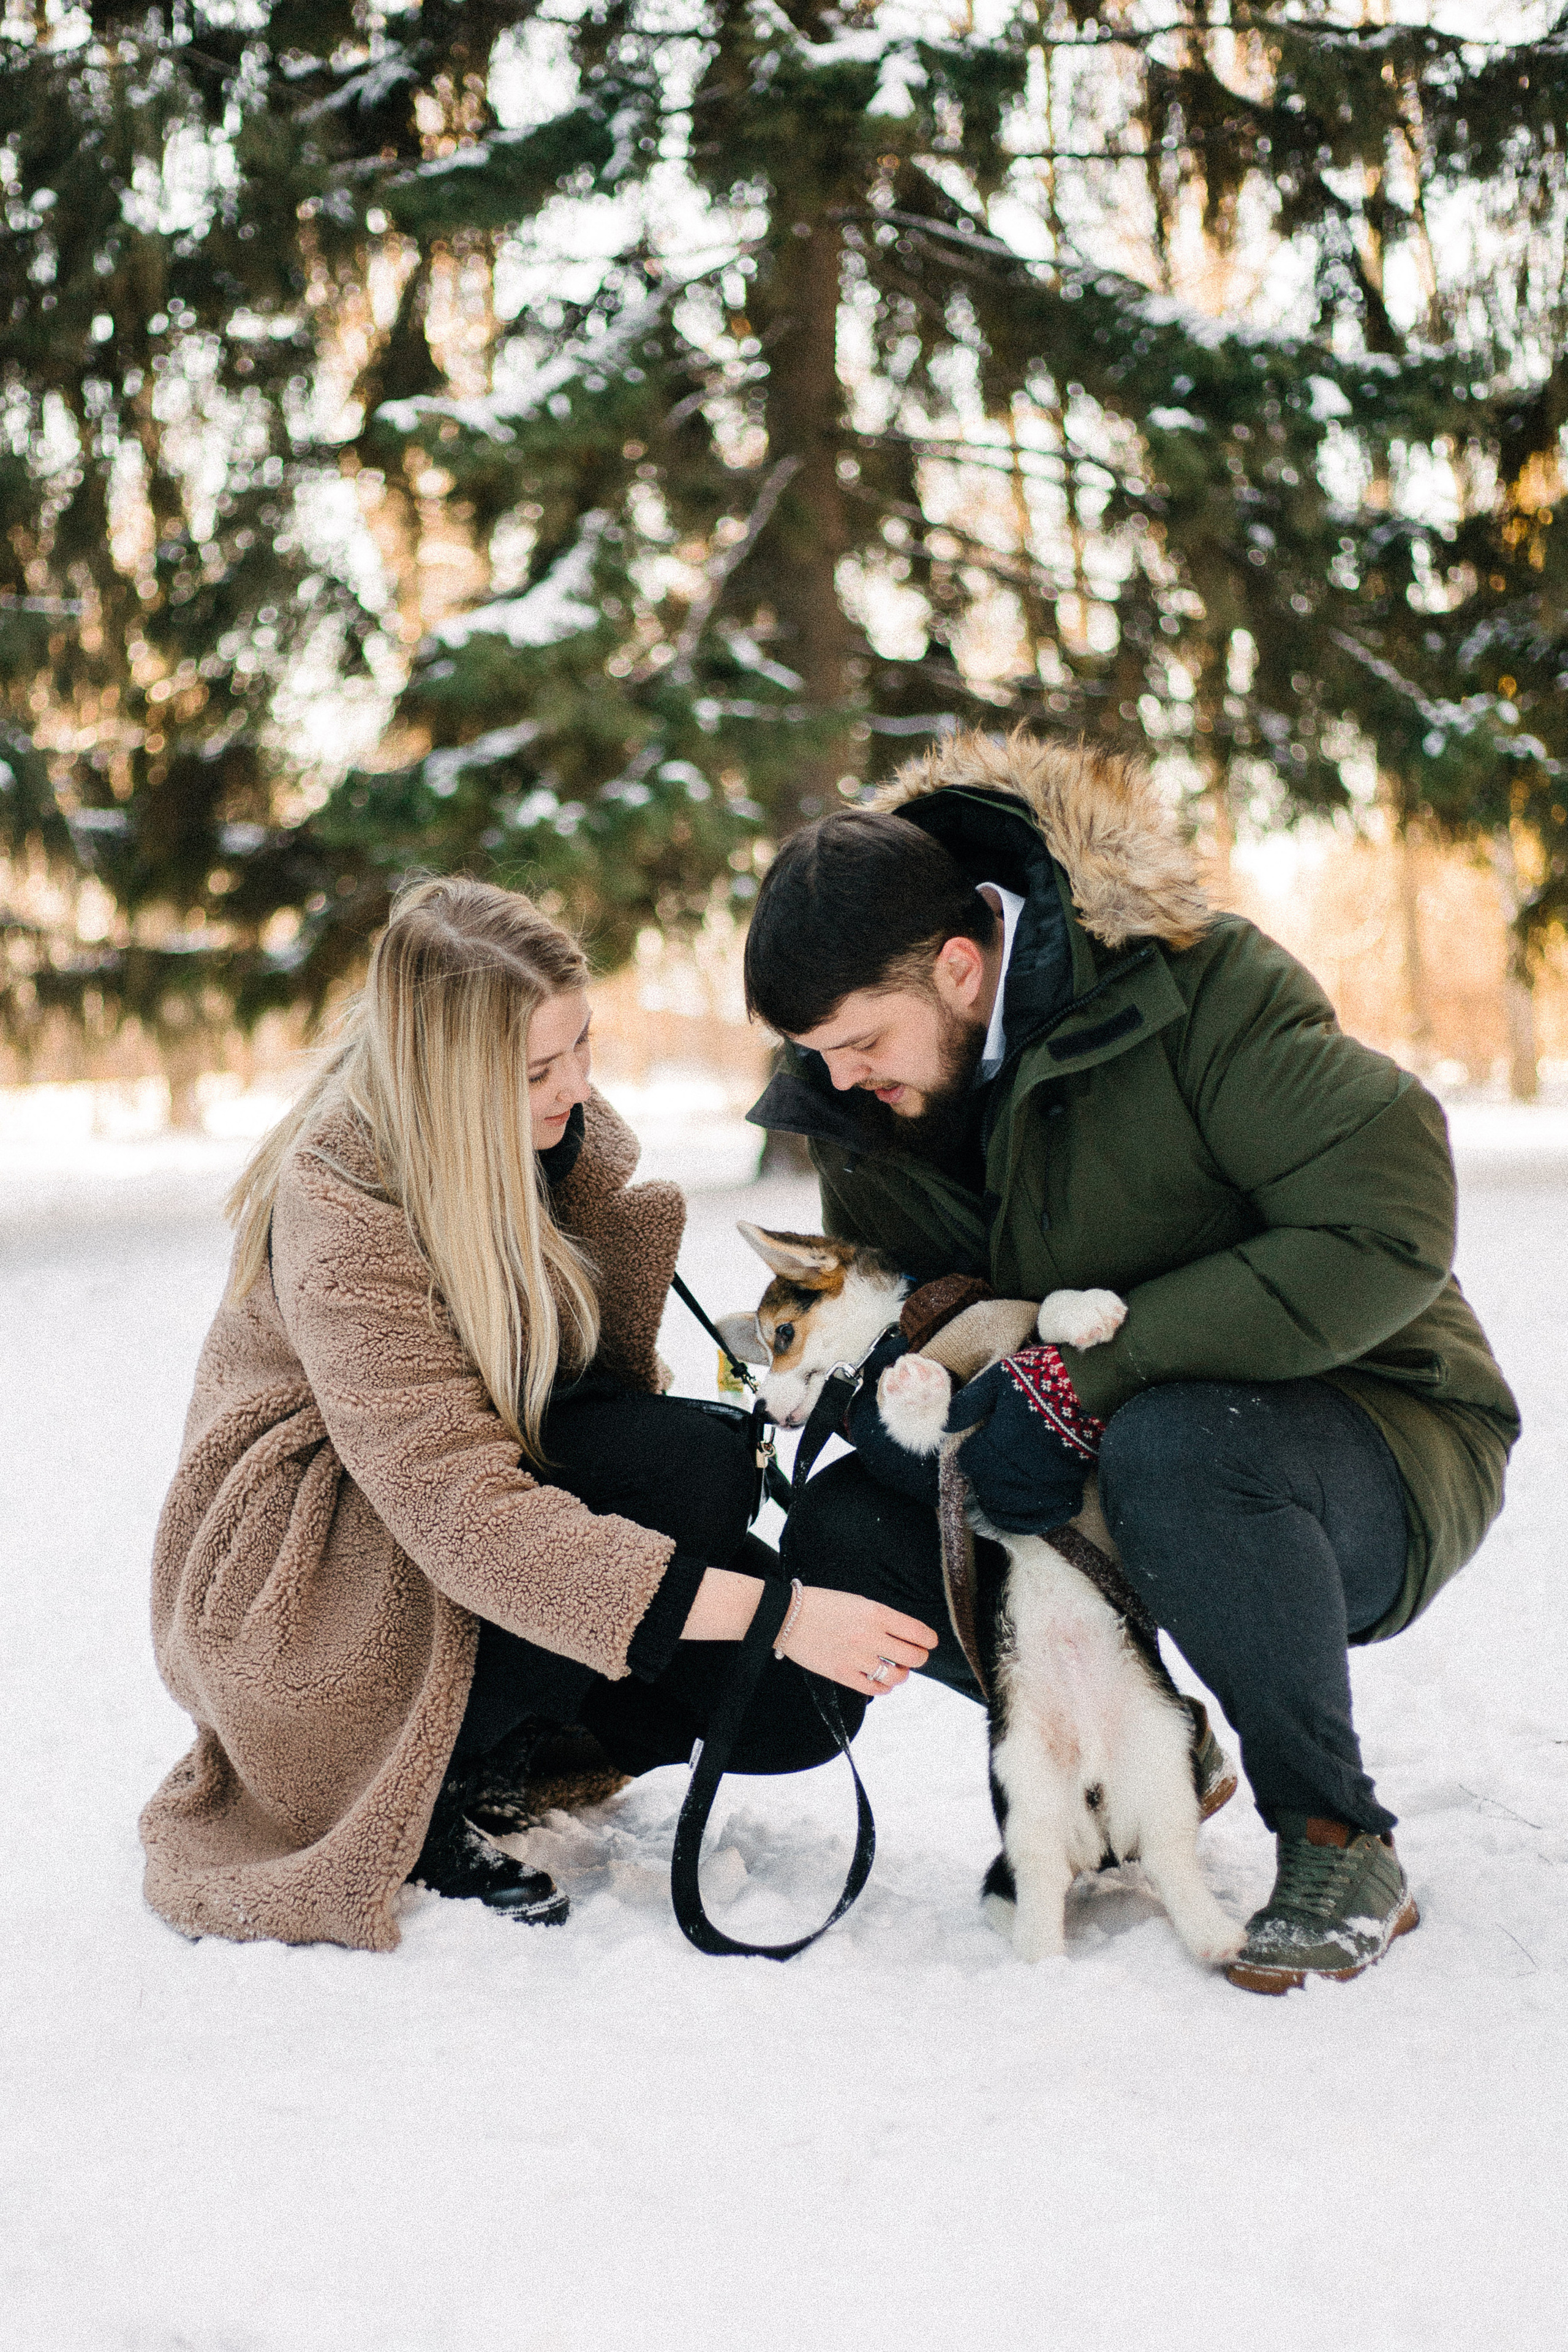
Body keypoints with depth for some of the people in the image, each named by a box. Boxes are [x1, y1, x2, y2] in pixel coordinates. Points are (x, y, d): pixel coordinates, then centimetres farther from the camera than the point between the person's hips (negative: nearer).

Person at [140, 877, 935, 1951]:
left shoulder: (562, 1129, -5)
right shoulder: (339, 1218, -28)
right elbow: (466, 1517, -38)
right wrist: (771, 1608, -41)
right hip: (300, 1592, -7)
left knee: (805, 1696, -13)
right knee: (690, 1469, -31)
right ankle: (438, 1784, -14)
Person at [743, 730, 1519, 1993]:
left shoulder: (1197, 985, -23)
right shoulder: (866, 1098, -4)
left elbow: (1391, 1227, -30)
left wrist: (1088, 1373, -33)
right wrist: (930, 1398, -23)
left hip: (1388, 1458, -6)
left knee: (1170, 1445, -38)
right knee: (843, 1528, -12)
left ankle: (1343, 1848, -16)